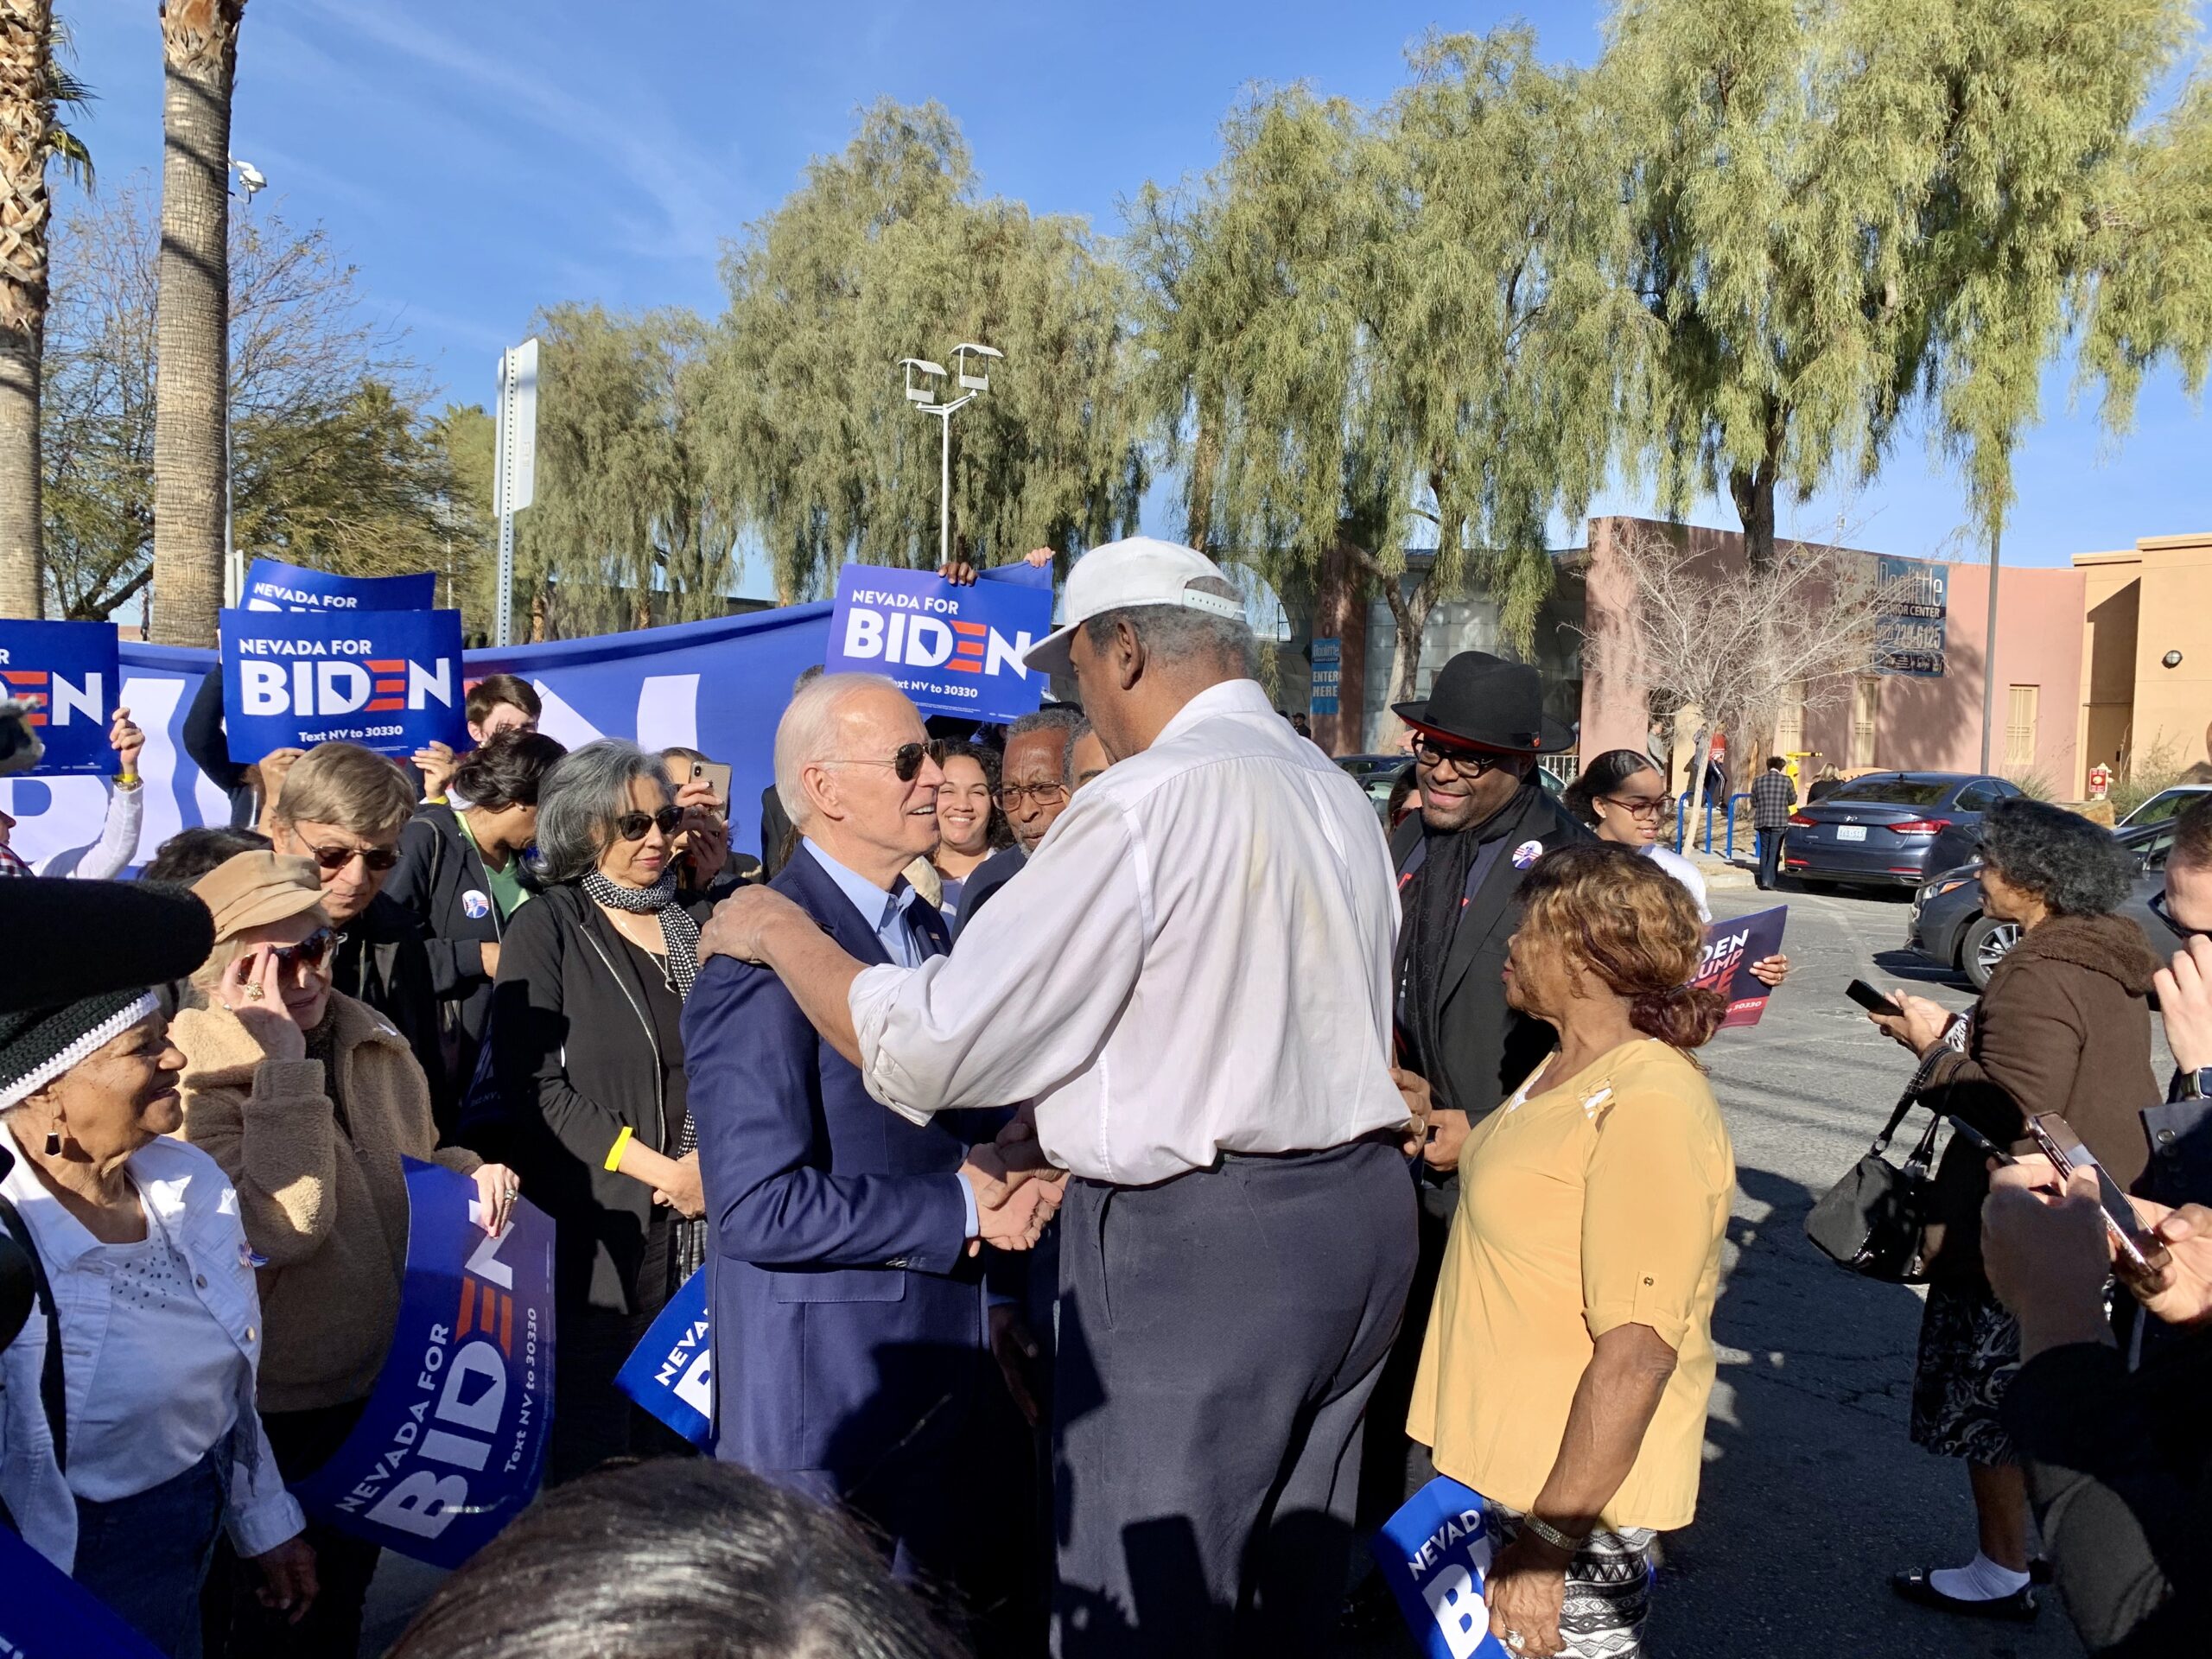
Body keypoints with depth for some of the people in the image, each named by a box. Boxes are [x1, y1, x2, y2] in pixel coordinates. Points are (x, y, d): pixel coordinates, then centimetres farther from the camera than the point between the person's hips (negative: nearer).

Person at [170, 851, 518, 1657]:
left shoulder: (370, 1041, -3)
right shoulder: (198, 1081, -20)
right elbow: (283, 1224, -33)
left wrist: (469, 1170, -7)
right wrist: (284, 1063, -33)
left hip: (383, 1379, 6)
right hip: (280, 1416, -5)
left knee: (348, 1590, 25)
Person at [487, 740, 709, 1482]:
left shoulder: (695, 925, 13)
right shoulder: (547, 927, 0)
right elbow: (533, 1085, -8)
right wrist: (660, 1170, -10)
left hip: (701, 1219, 4)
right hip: (598, 1223, -4)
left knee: (674, 1440, 8)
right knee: (592, 1448, 1)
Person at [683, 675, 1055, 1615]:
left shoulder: (926, 926, 9)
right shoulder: (767, 953, -19)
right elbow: (757, 1207, -25)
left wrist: (1006, 1172, -3)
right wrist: (963, 1211, -19)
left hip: (944, 1376, 8)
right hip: (823, 1397, -8)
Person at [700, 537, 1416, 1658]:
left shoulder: (1145, 802, -15)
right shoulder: (1341, 796, 10)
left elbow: (923, 1047, -15)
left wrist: (783, 934, 1)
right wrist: (1062, 1120, 17)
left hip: (1191, 1251, -8)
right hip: (1359, 1214, 9)